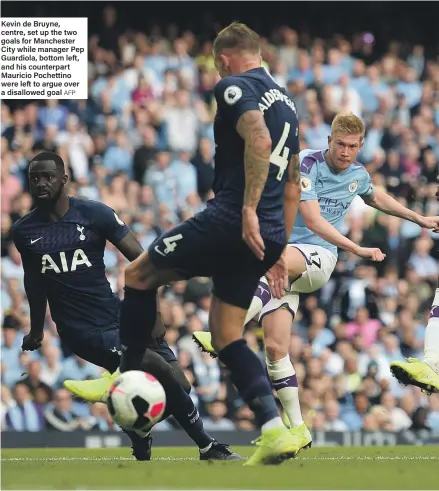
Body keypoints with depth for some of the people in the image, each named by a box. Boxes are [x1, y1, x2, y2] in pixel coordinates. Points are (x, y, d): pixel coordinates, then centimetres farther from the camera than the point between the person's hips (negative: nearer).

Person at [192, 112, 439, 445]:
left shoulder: (358, 174, 10)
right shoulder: (307, 164, -8)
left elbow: (376, 198, 36)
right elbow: (313, 221, -17)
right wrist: (358, 250, -25)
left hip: (320, 258, 1)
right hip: (281, 258, -1)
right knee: (275, 346, -12)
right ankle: (298, 430, -1)